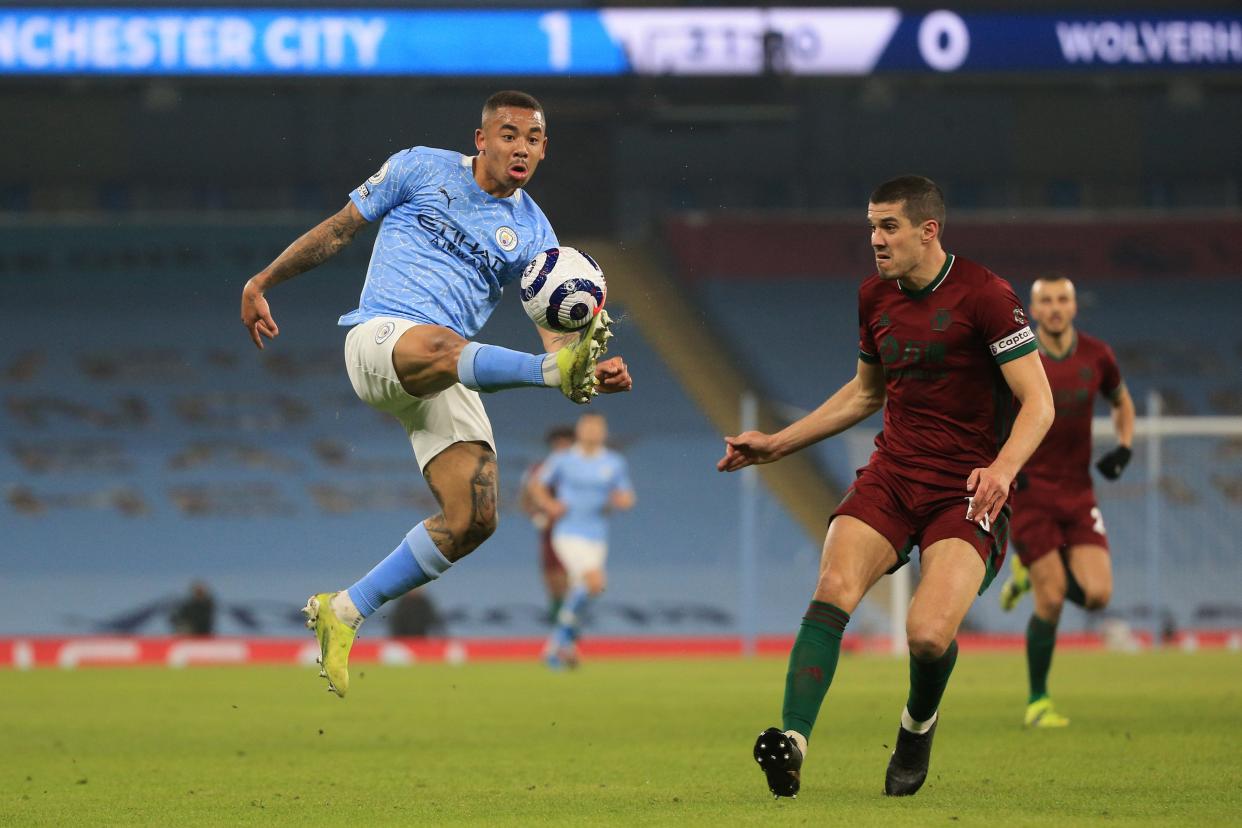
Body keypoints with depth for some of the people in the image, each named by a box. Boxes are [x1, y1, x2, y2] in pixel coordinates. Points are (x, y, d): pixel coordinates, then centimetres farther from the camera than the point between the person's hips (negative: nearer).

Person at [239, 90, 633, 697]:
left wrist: (593, 377, -17)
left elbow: (554, 329, 4)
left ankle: (343, 613, 2)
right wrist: (262, 282, 13)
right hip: (380, 337, -4)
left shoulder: (533, 233, 13)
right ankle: (558, 369, -69)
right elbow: (339, 230, 14)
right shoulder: (422, 169, 6)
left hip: (444, 386, 4)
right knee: (442, 346, -41)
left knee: (473, 520, -12)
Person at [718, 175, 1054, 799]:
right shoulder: (874, 297, 11)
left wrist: (1003, 468, -30)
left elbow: (1038, 402, -12)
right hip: (890, 475, 5)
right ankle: (792, 739, -33)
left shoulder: (984, 295, -10)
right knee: (834, 589, -24)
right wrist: (777, 444, 24)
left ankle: (918, 724, 11)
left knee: (929, 634, -23)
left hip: (966, 490, -5)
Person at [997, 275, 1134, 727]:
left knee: (1097, 595, -9)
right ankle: (1038, 702, 8)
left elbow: (1122, 402, 20)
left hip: (1078, 491, 4)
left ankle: (1031, 573, 23)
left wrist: (1123, 447, 2)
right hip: (1029, 489, -4)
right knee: (1051, 601, -10)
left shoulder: (1096, 356, 1)